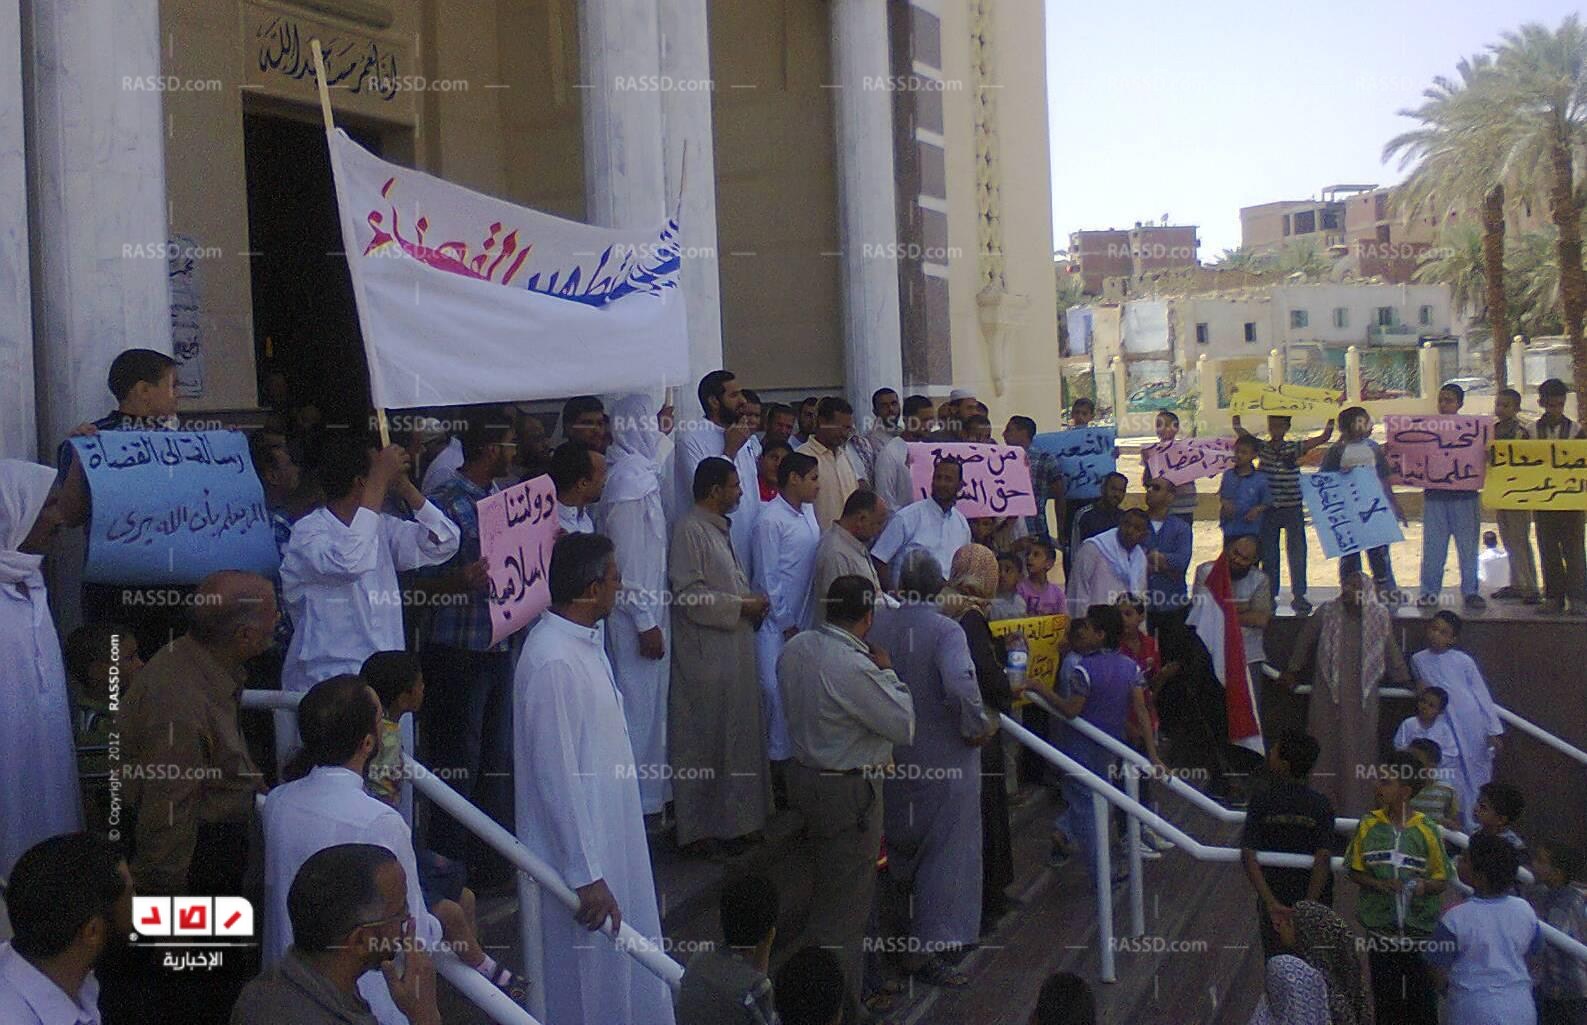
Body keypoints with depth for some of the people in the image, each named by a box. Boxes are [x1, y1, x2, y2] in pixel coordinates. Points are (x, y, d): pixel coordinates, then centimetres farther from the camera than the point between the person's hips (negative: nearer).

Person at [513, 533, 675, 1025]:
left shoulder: (582, 641, 5)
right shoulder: (553, 662, -26)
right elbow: (557, 776, -27)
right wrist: (586, 875, -24)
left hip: (608, 834, 9)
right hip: (578, 850, -9)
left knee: (621, 962, 22)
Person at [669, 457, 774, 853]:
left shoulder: (717, 528, 15)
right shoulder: (690, 530, -15)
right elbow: (689, 595, -21)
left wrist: (750, 604, 6)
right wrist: (742, 606, -15)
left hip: (734, 650, 10)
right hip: (706, 655, -10)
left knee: (735, 735, 15)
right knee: (707, 740, -1)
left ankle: (732, 819, 25)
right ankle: (702, 827, 9)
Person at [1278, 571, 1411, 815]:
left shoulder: (1380, 617, 1)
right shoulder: (1327, 612, -1)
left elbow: (1391, 651, 12)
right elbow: (1305, 640, 10)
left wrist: (1405, 681, 17)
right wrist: (1293, 671, 16)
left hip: (1362, 696, 0)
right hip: (1328, 695, 0)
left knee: (1360, 748, 2)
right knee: (1326, 745, 1)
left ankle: (1357, 802, 9)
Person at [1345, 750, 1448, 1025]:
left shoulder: (1426, 831, -8)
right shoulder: (1368, 825, -3)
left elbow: (1441, 881, -1)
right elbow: (1355, 872, 4)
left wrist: (1424, 886, -23)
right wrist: (1380, 885, -15)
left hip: (1420, 930, -2)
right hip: (1380, 930, 2)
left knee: (1423, 1002, 5)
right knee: (1385, 1001, 12)